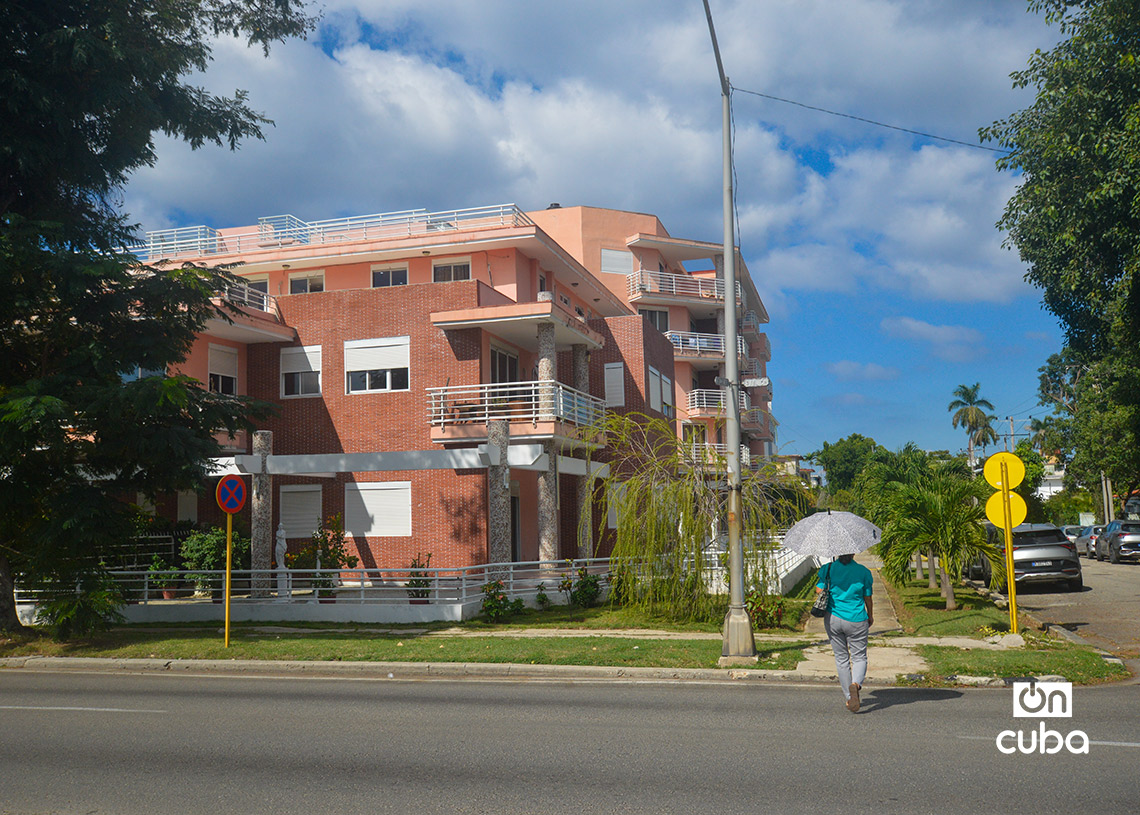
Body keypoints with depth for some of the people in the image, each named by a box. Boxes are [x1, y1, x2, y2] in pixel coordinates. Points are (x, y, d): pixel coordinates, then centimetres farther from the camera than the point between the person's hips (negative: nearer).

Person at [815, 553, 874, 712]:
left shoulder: (828, 569, -5)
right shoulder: (863, 571, -5)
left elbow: (819, 591, -6)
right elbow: (868, 598, 2)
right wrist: (870, 616, 19)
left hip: (833, 619, 1)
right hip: (856, 621, -1)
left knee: (841, 658, 14)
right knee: (859, 657, 9)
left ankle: (849, 697, 18)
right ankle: (856, 684, -21)